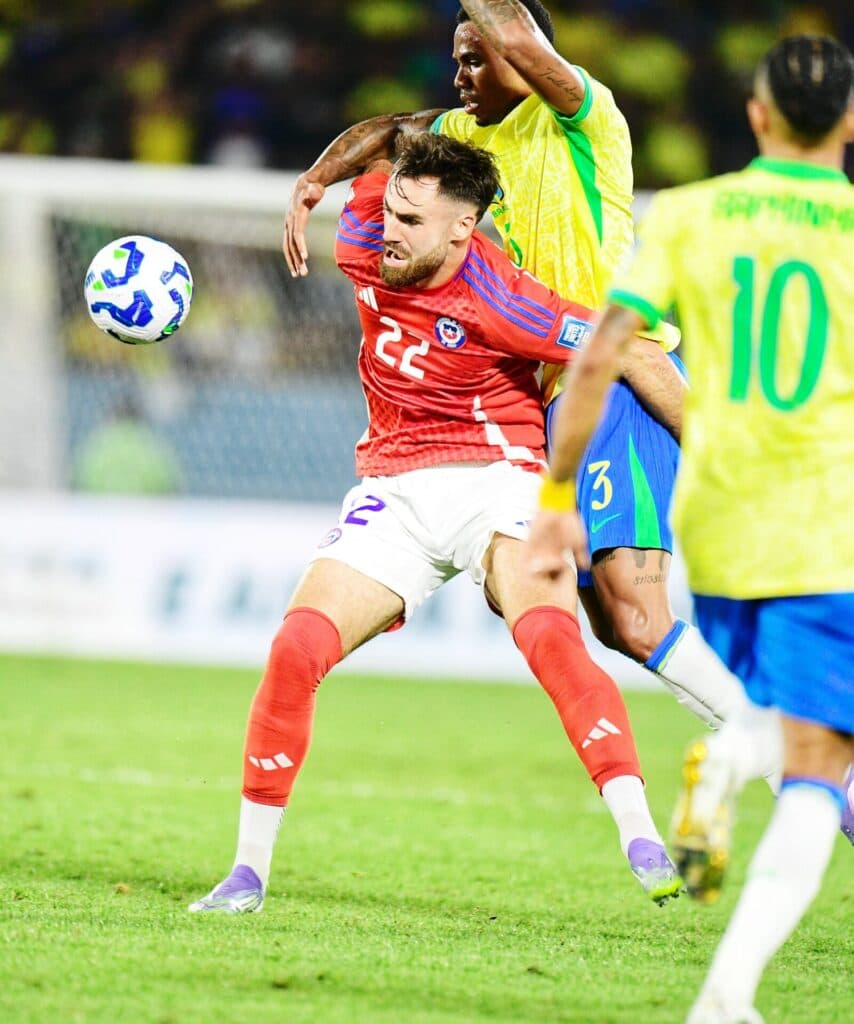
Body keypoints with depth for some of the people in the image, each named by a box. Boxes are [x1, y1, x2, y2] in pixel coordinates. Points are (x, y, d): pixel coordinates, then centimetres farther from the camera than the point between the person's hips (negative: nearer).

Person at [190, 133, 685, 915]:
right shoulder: (365, 252, -3)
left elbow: (624, 353, -12)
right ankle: (249, 872, -1)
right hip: (392, 492, 5)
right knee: (296, 650, -12)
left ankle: (641, 840, -34)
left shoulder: (498, 301, -19)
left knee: (549, 637, -32)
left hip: (496, 478, -5)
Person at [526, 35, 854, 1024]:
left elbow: (597, 356, -5)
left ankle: (718, 764, -5)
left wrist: (557, 498, 1)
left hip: (715, 523, 3)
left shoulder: (685, 215, 1)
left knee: (763, 712, 30)